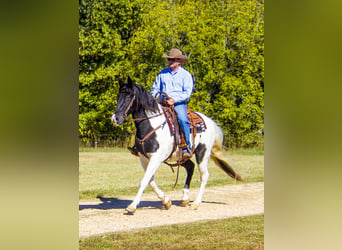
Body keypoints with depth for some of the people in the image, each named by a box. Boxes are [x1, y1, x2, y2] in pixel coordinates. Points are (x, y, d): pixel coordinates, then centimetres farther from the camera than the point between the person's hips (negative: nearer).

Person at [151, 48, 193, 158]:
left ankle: (187, 148, -29)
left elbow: (187, 92, -5)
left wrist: (174, 99, -19)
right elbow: (155, 88, 24)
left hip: (179, 103, -4)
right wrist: (153, 98, 3)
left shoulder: (185, 74, 4)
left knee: (183, 120, -31)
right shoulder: (162, 73, 17)